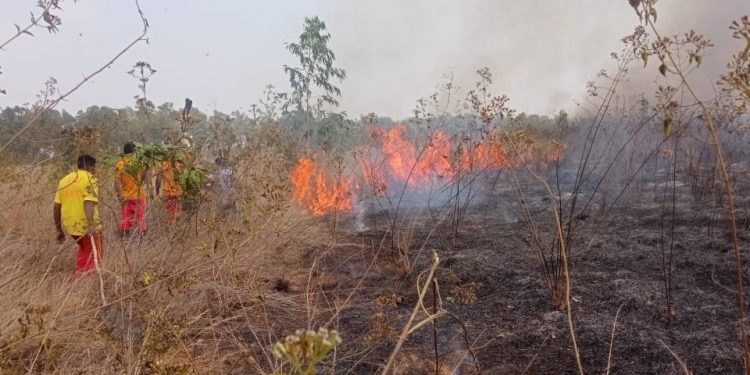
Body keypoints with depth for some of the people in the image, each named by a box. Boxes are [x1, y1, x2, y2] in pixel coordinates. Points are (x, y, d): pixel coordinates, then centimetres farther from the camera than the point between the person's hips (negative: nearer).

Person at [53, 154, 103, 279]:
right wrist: (91, 225, -33)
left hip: (70, 225, 7)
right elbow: (89, 203, -24)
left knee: (84, 249, 29)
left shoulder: (64, 180, 13)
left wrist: (59, 230, 16)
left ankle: (80, 277, 28)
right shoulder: (90, 179, -8)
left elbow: (57, 206, 11)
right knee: (94, 254, 10)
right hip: (86, 225, -6)